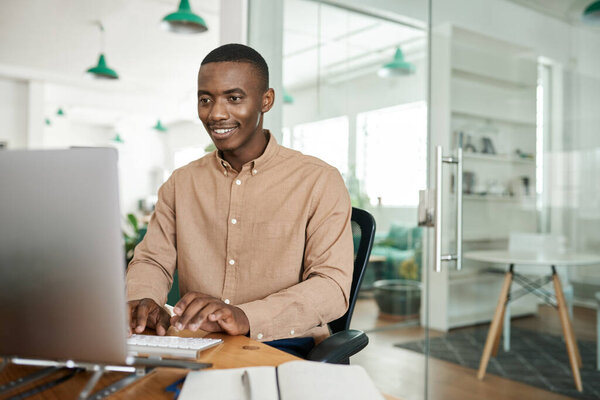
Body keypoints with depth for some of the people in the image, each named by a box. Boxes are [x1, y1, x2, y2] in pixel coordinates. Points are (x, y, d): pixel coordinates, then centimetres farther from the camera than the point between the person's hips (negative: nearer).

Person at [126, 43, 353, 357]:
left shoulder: (319, 182, -1)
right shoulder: (180, 184, 15)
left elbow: (333, 286, -11)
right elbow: (152, 260, 13)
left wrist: (245, 318, -28)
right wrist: (142, 300, -14)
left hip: (282, 347, -3)